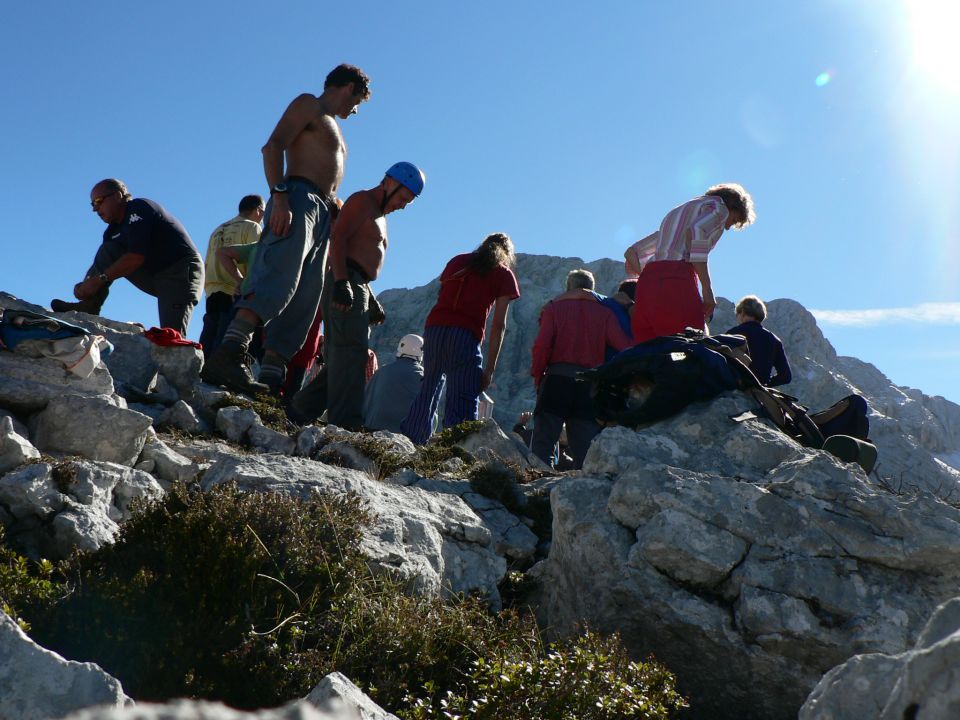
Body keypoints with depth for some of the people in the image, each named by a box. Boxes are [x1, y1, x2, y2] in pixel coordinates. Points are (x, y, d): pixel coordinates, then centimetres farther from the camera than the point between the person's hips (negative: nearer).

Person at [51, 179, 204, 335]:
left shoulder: (139, 208, -12)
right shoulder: (114, 231, 14)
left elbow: (136, 257, -23)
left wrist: (99, 279, -22)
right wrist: (86, 285, -16)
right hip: (154, 275, 8)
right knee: (108, 251, -4)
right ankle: (89, 307, -15)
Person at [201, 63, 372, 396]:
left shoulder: (333, 128, 35)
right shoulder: (308, 105, 8)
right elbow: (273, 147, -8)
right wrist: (279, 196, -21)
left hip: (323, 215, 9)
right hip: (297, 199, -9)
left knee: (303, 302, -2)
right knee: (281, 276, -29)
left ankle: (271, 380, -8)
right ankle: (229, 353, -43)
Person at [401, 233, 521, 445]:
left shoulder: (458, 261, 25)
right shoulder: (504, 274, 12)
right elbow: (499, 325, 5)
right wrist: (490, 369, 4)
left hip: (434, 326, 5)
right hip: (465, 335, -4)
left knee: (428, 390, 18)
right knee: (463, 404, -4)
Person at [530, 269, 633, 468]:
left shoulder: (554, 307, 10)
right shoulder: (604, 312, 12)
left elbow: (542, 344, -2)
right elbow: (625, 345, -3)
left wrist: (538, 376, 6)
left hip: (557, 378, -1)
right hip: (590, 383, 1)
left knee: (542, 444, -3)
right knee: (585, 449, 3)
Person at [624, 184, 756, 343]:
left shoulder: (677, 212, 35)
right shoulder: (718, 207, 13)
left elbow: (632, 253, 28)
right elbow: (697, 231, -12)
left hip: (646, 282, 7)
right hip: (678, 281, -7)